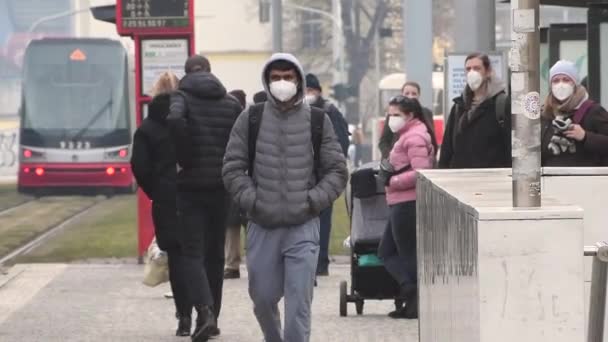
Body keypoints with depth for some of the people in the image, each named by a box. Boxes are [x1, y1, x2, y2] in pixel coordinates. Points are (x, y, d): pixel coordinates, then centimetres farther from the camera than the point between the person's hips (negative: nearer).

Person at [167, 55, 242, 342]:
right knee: (215, 254, 14)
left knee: (193, 253, -3)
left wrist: (185, 159, -14)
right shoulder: (231, 103, 9)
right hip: (222, 187, 3)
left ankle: (204, 311, -23)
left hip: (191, 186, -3)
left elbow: (175, 120, -25)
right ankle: (212, 318, 20)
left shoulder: (182, 97, -3)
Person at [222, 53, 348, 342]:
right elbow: (233, 168, 3)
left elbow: (337, 171, 5)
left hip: (303, 226, -2)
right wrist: (252, 200, -8)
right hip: (262, 227, 2)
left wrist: (312, 201, -8)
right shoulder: (250, 120, 3)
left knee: (298, 304, -8)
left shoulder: (318, 121, 3)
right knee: (263, 297, 12)